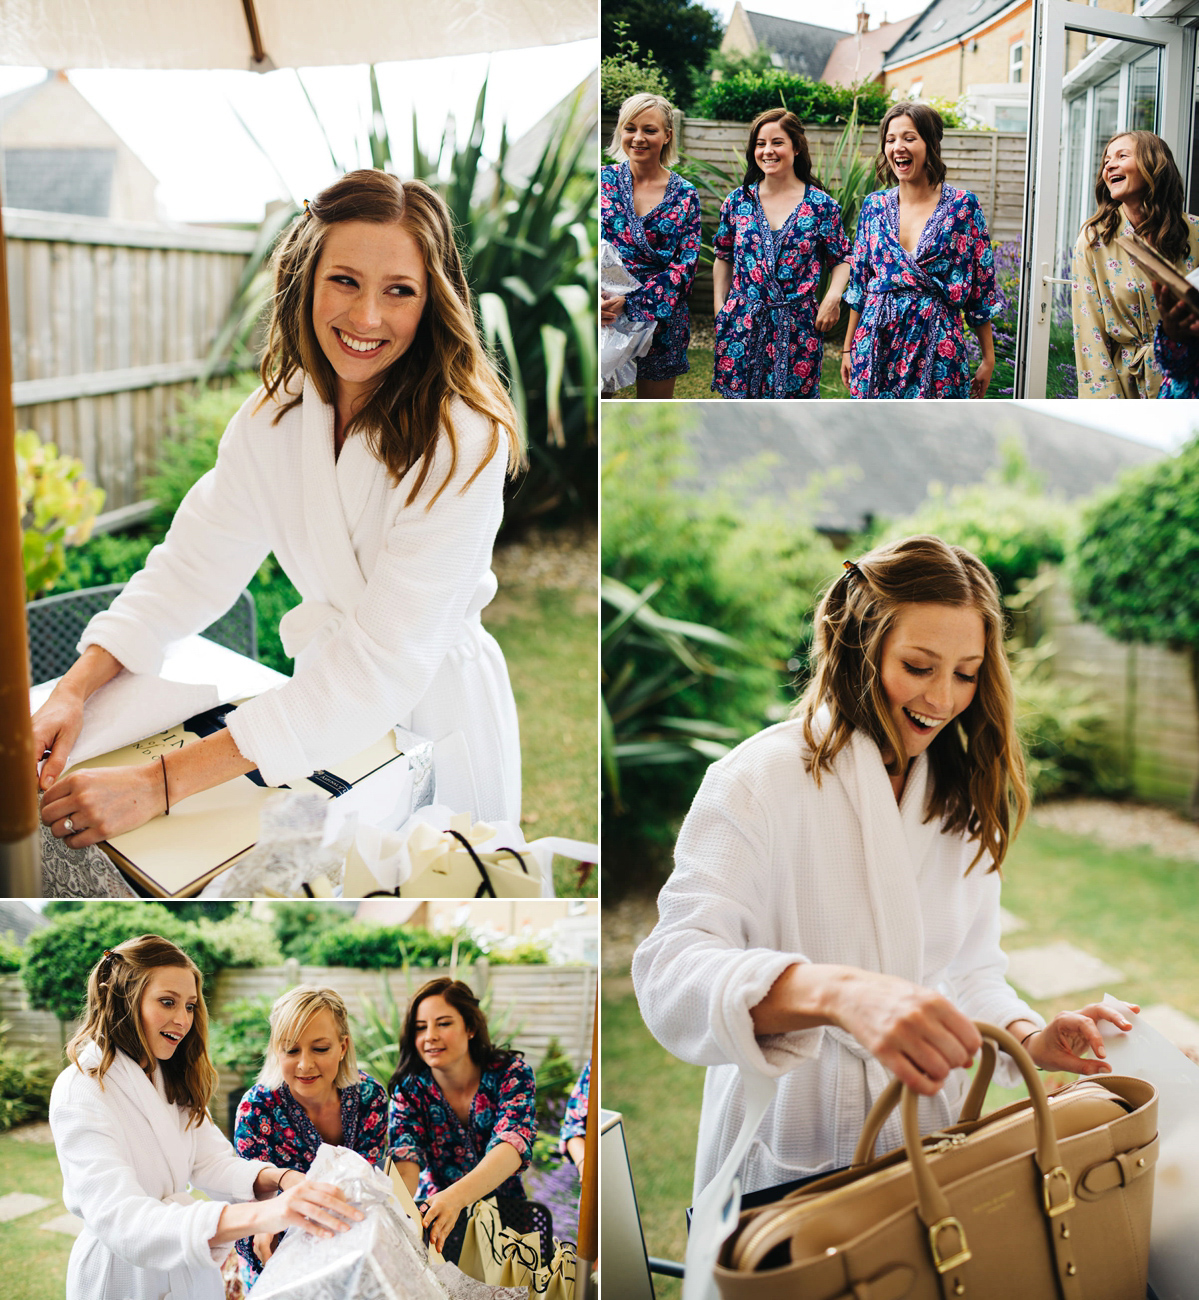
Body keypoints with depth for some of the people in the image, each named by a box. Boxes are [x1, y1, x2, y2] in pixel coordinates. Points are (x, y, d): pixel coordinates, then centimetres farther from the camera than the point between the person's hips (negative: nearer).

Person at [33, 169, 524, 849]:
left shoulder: (466, 442, -28)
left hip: (436, 705, -4)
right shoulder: (275, 415, -7)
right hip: (325, 687, 5)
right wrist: (76, 690, -26)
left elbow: (385, 661, -34)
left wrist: (160, 785, -40)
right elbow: (195, 563, -8)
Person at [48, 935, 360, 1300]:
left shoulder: (174, 1080, 6)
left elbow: (210, 1160, -6)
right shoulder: (80, 1091, -23)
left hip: (190, 1267, 7)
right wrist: (261, 1215, -50)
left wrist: (282, 1180, -29)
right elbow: (121, 1220, -36)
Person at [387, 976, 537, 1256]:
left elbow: (513, 1144, -24)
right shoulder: (410, 1089, -3)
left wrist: (455, 1197, -43)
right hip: (432, 1211, 0)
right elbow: (405, 1160, -18)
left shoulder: (510, 1073, -8)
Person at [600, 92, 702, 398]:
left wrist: (629, 302, -19)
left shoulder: (684, 194, 1)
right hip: (604, 315, 0)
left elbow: (685, 265, -6)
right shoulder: (604, 180, 3)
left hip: (660, 318, 0)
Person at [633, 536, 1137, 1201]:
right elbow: (671, 973, -26)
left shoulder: (964, 799, 8)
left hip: (924, 1135, 5)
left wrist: (1030, 1036, -10)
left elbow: (968, 970, 12)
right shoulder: (759, 779, -13)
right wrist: (839, 994, -43)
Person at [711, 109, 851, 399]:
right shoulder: (738, 201, 6)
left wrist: (832, 298, -12)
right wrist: (719, 307, 8)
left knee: (795, 395, 1)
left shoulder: (821, 205, -1)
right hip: (742, 325, 2)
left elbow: (842, 260, 4)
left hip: (797, 329, -2)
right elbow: (723, 258, 14)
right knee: (738, 394, 5)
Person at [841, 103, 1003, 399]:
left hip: (936, 346, -3)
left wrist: (988, 357, 0)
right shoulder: (874, 206, 6)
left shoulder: (963, 206, -3)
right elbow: (858, 285, 12)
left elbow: (982, 287, -1)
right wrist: (848, 349, 12)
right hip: (878, 342, 3)